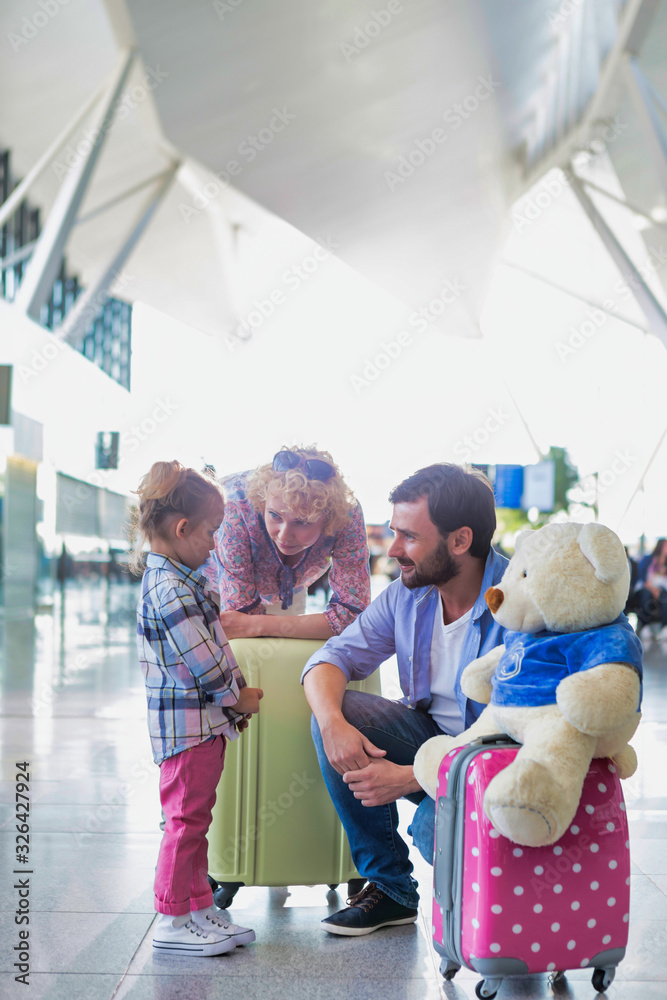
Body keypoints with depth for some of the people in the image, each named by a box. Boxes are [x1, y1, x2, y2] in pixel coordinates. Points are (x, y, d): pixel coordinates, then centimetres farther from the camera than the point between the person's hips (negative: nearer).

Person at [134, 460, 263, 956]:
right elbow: (203, 664, -22)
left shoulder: (178, 581, 12)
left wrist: (235, 694, 11)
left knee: (196, 818, 17)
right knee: (186, 819, 0)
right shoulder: (171, 591, -22)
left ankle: (201, 908, 28)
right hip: (190, 725, -10)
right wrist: (238, 696, -7)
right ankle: (172, 920, 11)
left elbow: (213, 649, 18)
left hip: (205, 723, 10)